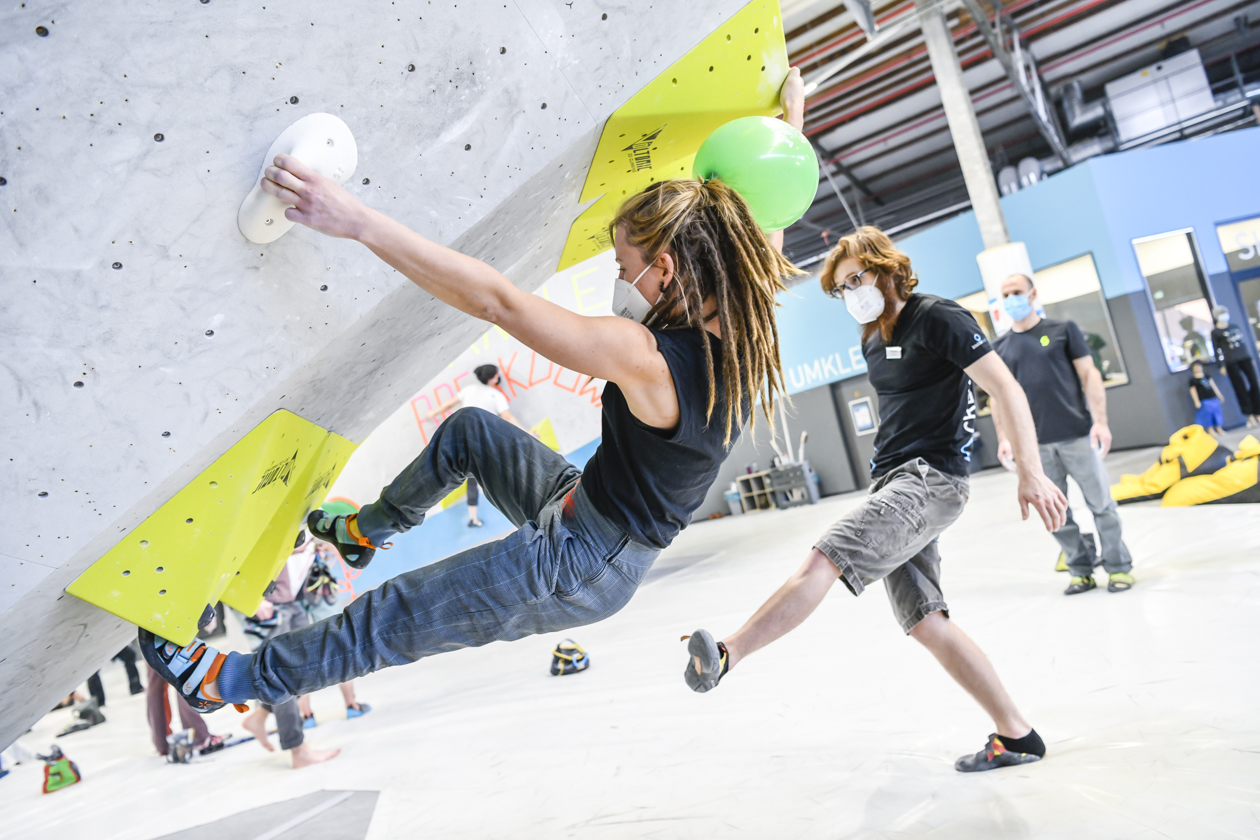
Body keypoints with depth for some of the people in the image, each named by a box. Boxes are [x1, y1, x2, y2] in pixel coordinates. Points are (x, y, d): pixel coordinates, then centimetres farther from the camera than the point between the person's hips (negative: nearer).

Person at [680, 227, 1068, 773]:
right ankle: (1016, 735, 16)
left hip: (930, 479, -9)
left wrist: (1031, 472, -24)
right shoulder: (872, 343, 18)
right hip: (893, 482, 9)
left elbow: (1005, 389, -14)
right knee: (926, 624, 5)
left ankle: (724, 655, -25)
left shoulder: (937, 318, -6)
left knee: (824, 558, -25)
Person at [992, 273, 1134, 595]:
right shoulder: (1000, 347, 11)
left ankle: (1118, 567, 16)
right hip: (1035, 444, 2)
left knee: (1100, 503, 3)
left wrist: (1100, 421, -8)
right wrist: (1004, 438, 1)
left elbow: (1089, 375, 2)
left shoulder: (1063, 330, 6)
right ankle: (1081, 571, 18)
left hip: (1077, 435, -2)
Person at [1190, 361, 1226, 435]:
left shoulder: (1206, 376, 9)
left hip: (1213, 398, 6)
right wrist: (1197, 401, -11)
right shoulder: (1193, 380, -6)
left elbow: (1213, 385, 14)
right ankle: (1210, 430, 6)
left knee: (1216, 412, 9)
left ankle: (1218, 428, 21)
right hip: (1204, 400, -5)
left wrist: (1219, 395, 15)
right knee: (1207, 413, -4)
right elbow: (1193, 391, -7)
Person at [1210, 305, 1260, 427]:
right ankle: (1249, 416, 3)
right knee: (1241, 389, -3)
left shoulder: (1235, 326, 16)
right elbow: (1217, 349, -3)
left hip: (1245, 358, 5)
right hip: (1231, 363, -5)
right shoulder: (1215, 332, 0)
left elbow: (1244, 341, 20)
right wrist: (1221, 365, -7)